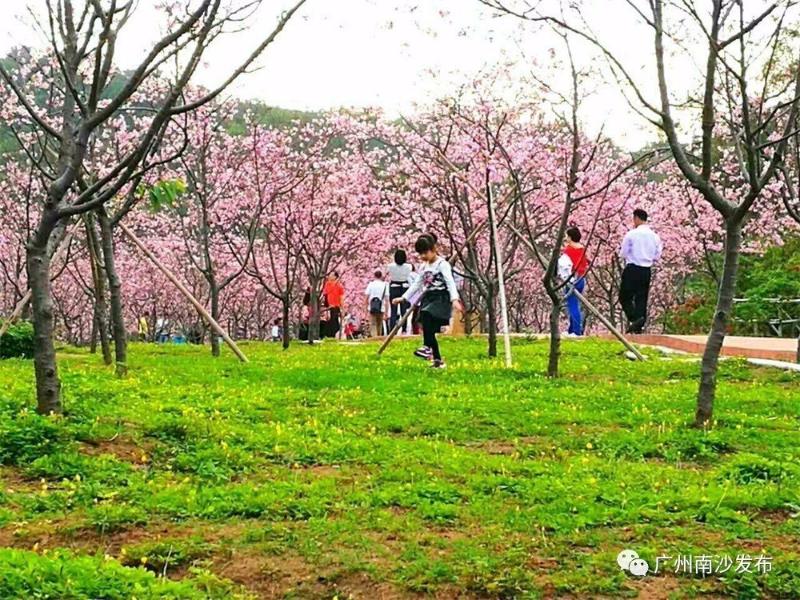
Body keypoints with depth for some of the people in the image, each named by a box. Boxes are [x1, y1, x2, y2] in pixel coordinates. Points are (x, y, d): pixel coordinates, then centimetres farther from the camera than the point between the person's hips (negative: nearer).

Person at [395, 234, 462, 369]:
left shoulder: (442, 264, -8)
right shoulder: (424, 267, 16)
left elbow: (450, 282, -20)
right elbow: (416, 284, 23)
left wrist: (454, 298, -34)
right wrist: (404, 298, 17)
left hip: (441, 298, -8)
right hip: (428, 298, 8)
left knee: (426, 315, -34)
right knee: (429, 330, 2)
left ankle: (428, 348, -33)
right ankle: (438, 360, 9)